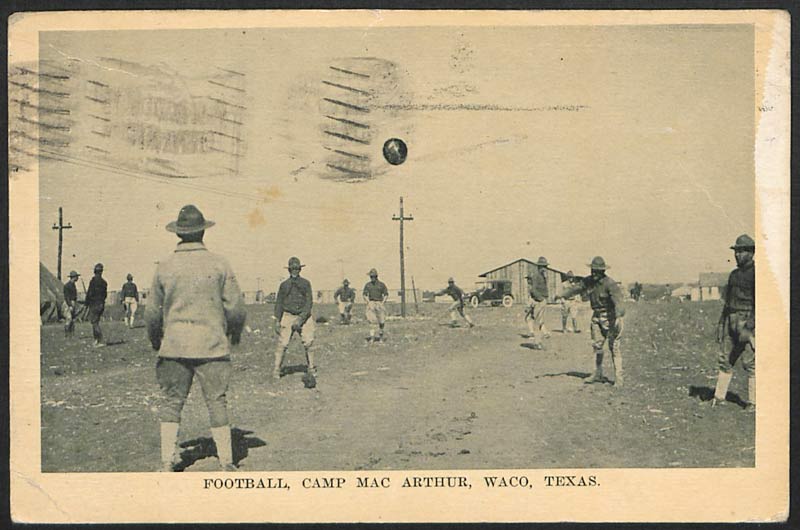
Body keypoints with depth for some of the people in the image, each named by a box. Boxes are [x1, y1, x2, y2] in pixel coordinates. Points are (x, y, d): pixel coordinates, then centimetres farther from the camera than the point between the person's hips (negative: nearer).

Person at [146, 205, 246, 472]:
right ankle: (226, 462, 10)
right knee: (217, 402, 5)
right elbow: (236, 307, -2)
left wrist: (155, 339, 23)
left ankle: (167, 460, 10)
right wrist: (235, 332, 17)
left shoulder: (165, 267, 0)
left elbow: (152, 311, 5)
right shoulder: (219, 264, -4)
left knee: (172, 401, 12)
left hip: (174, 346, 1)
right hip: (212, 345, -1)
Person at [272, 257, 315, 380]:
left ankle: (311, 368, 8)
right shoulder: (284, 285, 8)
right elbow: (279, 304, 9)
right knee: (283, 344, -8)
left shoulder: (306, 283, 5)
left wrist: (300, 319, -12)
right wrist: (277, 321, 0)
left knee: (309, 343, -5)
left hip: (304, 316, 0)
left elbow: (309, 302, -2)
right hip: (288, 316, 0)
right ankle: (276, 370, -3)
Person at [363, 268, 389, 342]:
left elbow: (386, 295, 4)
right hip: (371, 303, 0)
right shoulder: (367, 285, 6)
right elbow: (365, 295, 9)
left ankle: (380, 336, 22)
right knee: (371, 321, -11)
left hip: (380, 303, 0)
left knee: (381, 321, 1)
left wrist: (382, 303, -8)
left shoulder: (381, 284, 1)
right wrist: (368, 302, -5)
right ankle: (372, 337, -11)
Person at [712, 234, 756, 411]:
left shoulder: (757, 273, -9)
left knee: (750, 362, -5)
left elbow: (759, 303, -16)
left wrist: (748, 328, -21)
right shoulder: (734, 274, 15)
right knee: (726, 360, 8)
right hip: (732, 324, 7)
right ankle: (719, 397, 14)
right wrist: (721, 324, 15)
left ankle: (753, 402, 3)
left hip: (749, 323, -7)